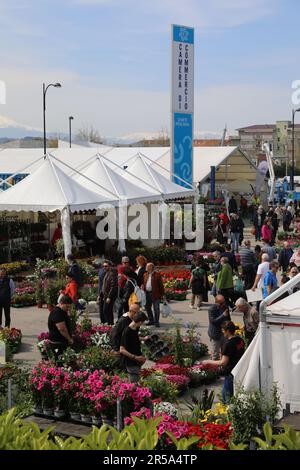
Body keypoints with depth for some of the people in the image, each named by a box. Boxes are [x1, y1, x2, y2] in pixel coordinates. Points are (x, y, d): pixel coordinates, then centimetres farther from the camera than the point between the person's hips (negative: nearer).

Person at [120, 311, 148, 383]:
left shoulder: (136, 329, 3)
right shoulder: (127, 332, -23)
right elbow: (122, 350, -24)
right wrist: (135, 357, -24)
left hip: (137, 362, 8)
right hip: (131, 363, -8)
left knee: (137, 382, 17)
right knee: (134, 383, -2)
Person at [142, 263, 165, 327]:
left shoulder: (157, 275, -6)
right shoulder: (145, 275, 12)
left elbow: (161, 285, -6)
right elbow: (144, 283, 22)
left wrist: (162, 294, -8)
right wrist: (142, 286, -1)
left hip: (155, 294, -6)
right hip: (147, 294, 6)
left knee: (156, 308, 0)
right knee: (147, 308, 12)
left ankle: (156, 322, 9)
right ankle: (151, 320, 26)